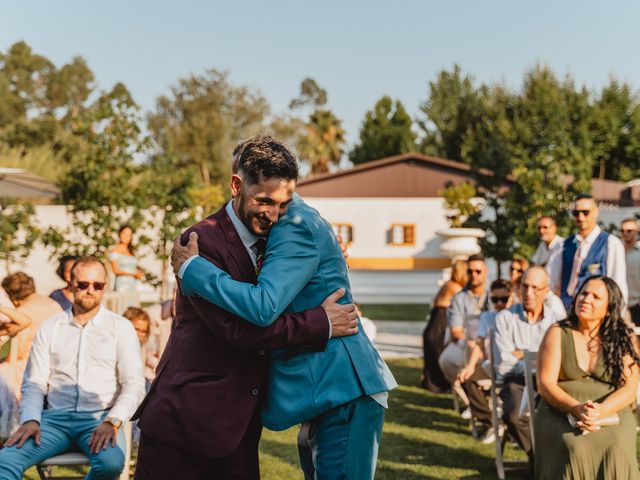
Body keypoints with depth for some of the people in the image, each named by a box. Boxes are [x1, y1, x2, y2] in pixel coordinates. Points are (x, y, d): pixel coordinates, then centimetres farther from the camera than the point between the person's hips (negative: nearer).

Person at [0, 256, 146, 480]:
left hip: (99, 419, -1)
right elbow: (34, 382, 10)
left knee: (111, 462, -34)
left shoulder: (120, 327, 6)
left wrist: (113, 422, -16)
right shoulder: (50, 327, 13)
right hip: (55, 417, 1)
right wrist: (30, 419, -10)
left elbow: (134, 384, 0)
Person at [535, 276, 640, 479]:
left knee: (616, 449, -31)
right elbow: (545, 385, -3)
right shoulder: (557, 334, 4)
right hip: (561, 412, -1)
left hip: (611, 414, 1)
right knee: (574, 449, -32)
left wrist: (600, 411, -22)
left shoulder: (622, 339, 6)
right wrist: (576, 409, -22)